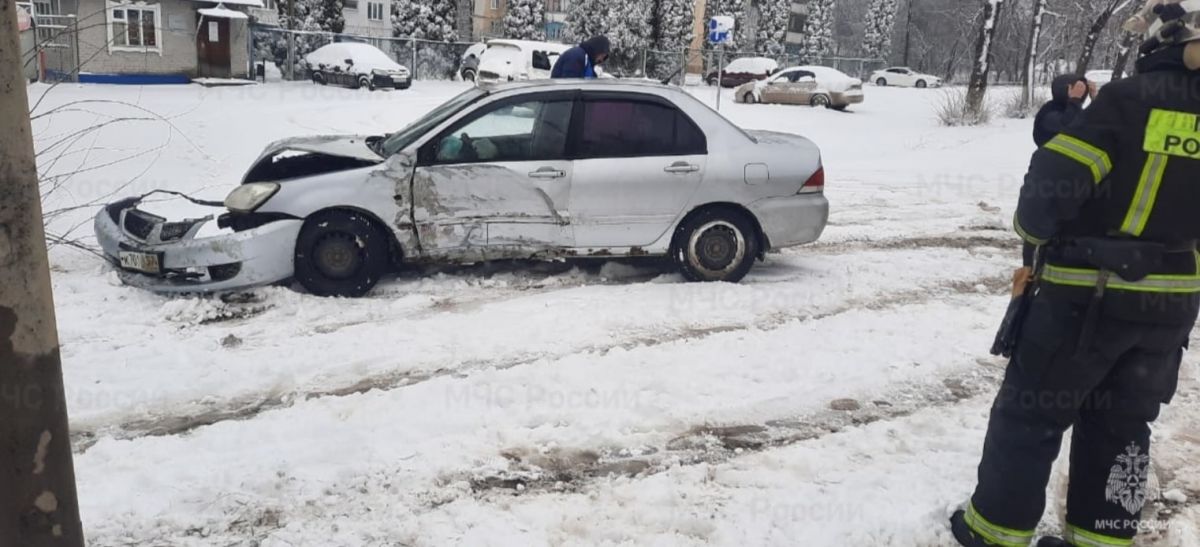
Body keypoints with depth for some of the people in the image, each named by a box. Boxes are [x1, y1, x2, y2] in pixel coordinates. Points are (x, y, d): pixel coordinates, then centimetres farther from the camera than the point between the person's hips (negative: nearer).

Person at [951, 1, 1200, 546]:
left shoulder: (1130, 99, -15)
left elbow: (1056, 176, -18)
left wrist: (1034, 225, 0)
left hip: (1090, 294, -5)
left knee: (1030, 412, 9)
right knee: (1122, 423, 17)